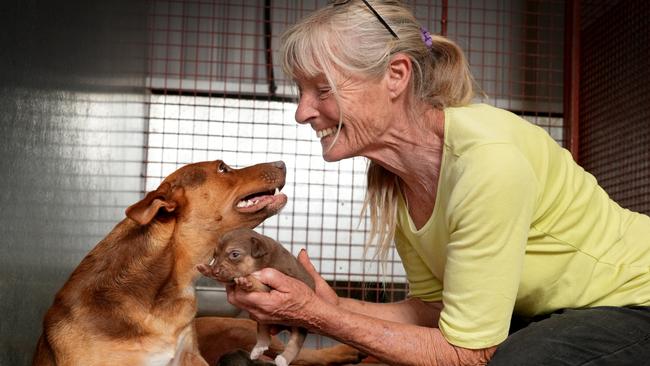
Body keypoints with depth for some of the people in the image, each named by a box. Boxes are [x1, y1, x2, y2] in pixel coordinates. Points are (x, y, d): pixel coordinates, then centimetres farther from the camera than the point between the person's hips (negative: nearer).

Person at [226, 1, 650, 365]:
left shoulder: (487, 159, -33)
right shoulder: (391, 181, -8)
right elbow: (432, 306, 0)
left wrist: (320, 317, -26)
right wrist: (333, 307, -16)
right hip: (544, 312, 7)